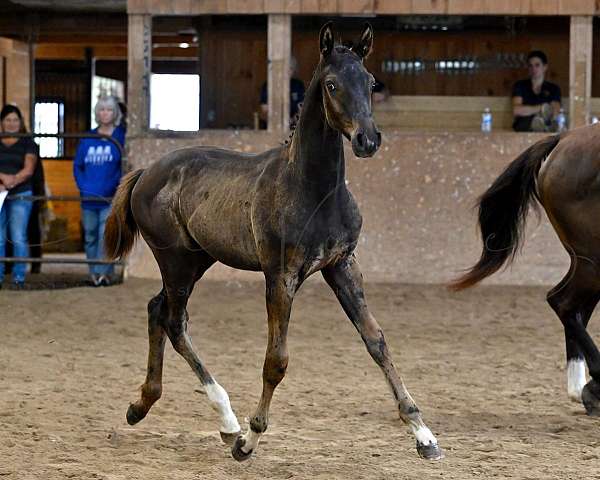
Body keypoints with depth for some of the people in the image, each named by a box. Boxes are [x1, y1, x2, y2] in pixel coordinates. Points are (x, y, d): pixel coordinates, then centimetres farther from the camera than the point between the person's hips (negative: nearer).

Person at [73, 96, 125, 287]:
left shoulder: (121, 137, 0)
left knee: (106, 235, -14)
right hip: (89, 198, 5)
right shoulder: (88, 139, 11)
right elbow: (77, 165, 15)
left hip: (110, 198, -5)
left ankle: (103, 273, -16)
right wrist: (83, 186, 1)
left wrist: (116, 187, -13)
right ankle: (94, 274, 16)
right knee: (90, 236, 9)